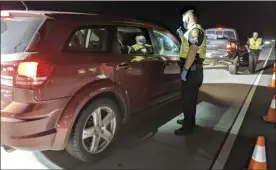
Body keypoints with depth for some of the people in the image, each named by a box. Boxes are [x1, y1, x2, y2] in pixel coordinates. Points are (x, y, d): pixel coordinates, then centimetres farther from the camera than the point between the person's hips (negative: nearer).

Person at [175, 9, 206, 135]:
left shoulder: (196, 30, -15)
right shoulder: (192, 31, 19)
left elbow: (193, 51, -25)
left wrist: (185, 69, -27)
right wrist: (182, 36, 23)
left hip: (192, 69, -10)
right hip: (191, 68, 10)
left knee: (188, 98, -5)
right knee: (188, 97, 18)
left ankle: (188, 127, 4)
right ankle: (188, 120, 31)